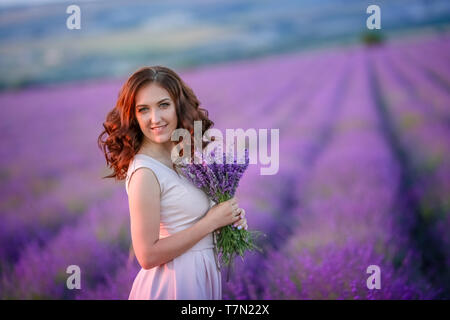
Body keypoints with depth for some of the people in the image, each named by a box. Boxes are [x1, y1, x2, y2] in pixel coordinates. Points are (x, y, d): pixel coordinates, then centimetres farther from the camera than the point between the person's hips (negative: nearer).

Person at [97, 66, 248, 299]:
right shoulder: (145, 173, -21)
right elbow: (148, 256, -22)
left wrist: (230, 216, -4)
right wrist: (212, 221, -18)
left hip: (199, 277, 7)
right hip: (175, 284, -7)